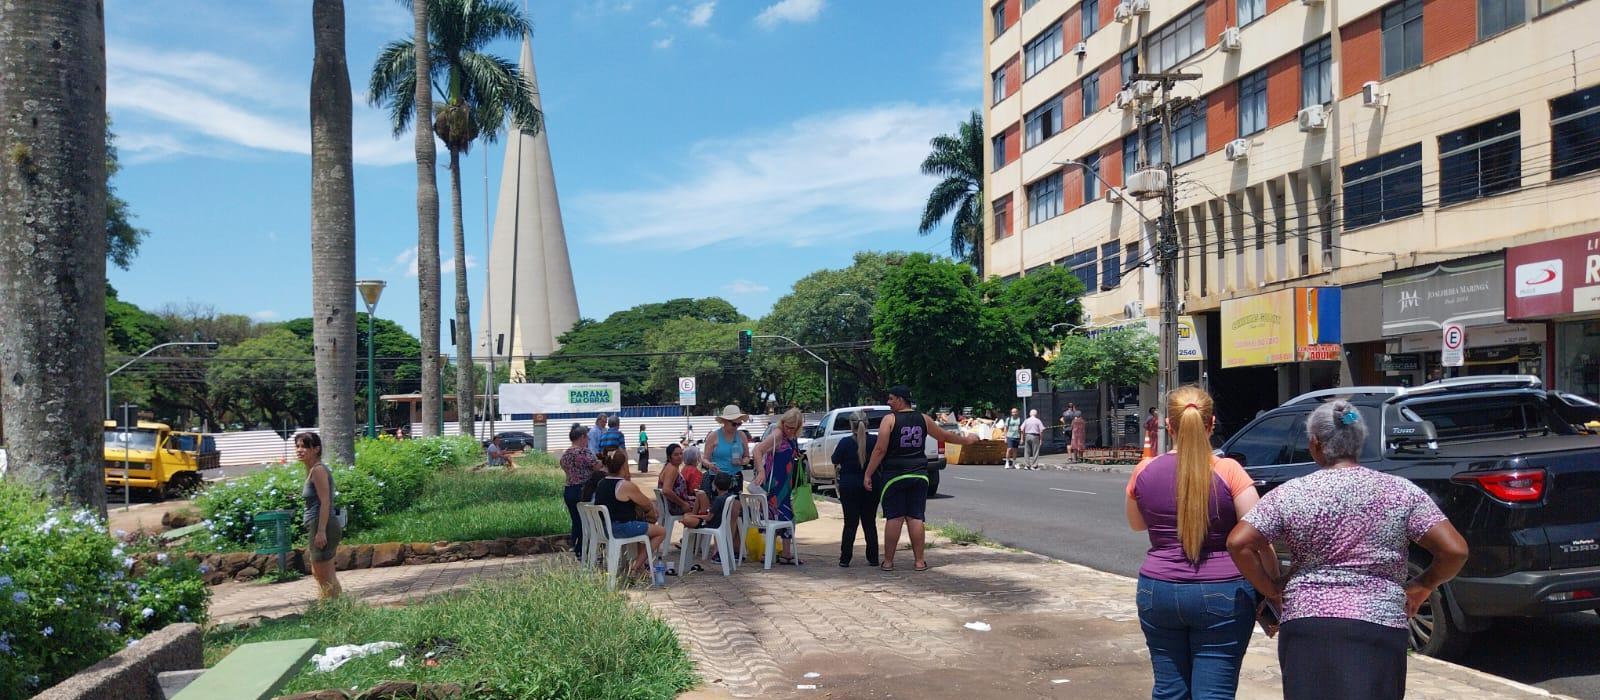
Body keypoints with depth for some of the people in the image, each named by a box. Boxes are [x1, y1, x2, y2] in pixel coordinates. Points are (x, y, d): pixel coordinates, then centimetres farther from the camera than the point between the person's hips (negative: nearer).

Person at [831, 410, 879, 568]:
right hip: (871, 486, 2)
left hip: (849, 486, -2)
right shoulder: (875, 440, -6)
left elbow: (835, 462, -2)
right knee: (870, 523, 10)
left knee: (850, 523, 4)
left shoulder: (845, 442, -11)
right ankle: (873, 558, 10)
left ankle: (845, 559, 4)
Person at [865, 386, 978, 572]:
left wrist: (868, 475, -9)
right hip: (919, 475, 4)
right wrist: (966, 440, 37)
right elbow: (944, 436, 20)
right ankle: (920, 561, 8)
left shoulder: (889, 419, -7)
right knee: (916, 518, 7)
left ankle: (888, 562, 5)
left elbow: (880, 450, -13)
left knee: (894, 518, 0)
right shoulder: (922, 419, 7)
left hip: (894, 476, -4)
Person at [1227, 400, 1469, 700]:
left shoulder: (1290, 494, 1)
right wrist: (1422, 586, 15)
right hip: (1379, 629, 0)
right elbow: (1455, 550, -1)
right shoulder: (1402, 492, 3)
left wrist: (1272, 590, 7)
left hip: (1307, 624, 0)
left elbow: (1238, 543, -6)